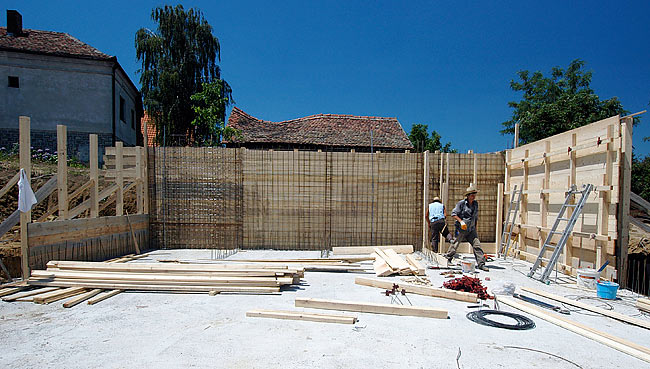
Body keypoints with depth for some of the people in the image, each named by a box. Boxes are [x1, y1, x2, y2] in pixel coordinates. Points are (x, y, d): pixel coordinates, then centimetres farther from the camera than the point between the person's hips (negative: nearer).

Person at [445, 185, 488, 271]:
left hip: (471, 229, 4)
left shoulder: (475, 203, 7)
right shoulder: (461, 203, -10)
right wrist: (461, 221, -21)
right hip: (461, 229, -4)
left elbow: (476, 216, 18)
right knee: (455, 245, 5)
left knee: (477, 245, -6)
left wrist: (475, 228, 18)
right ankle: (448, 259, 25)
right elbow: (453, 213, -9)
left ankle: (481, 264, -3)